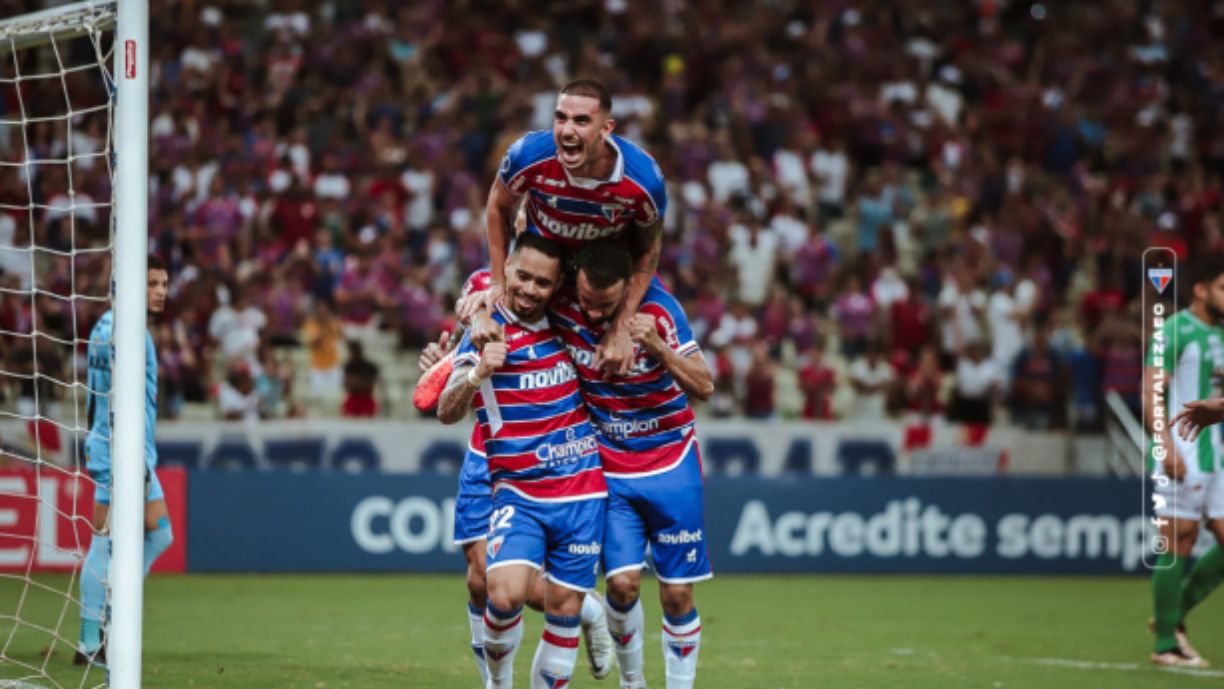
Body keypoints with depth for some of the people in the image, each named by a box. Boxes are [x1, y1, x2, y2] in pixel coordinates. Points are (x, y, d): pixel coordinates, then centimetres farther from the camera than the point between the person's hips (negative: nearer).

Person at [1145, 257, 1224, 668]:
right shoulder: (1175, 331, -8)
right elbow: (1151, 391, -15)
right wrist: (1167, 446, -24)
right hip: (1183, 459, -8)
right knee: (1178, 545, -5)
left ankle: (1173, 617, 16)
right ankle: (1166, 643, 2)